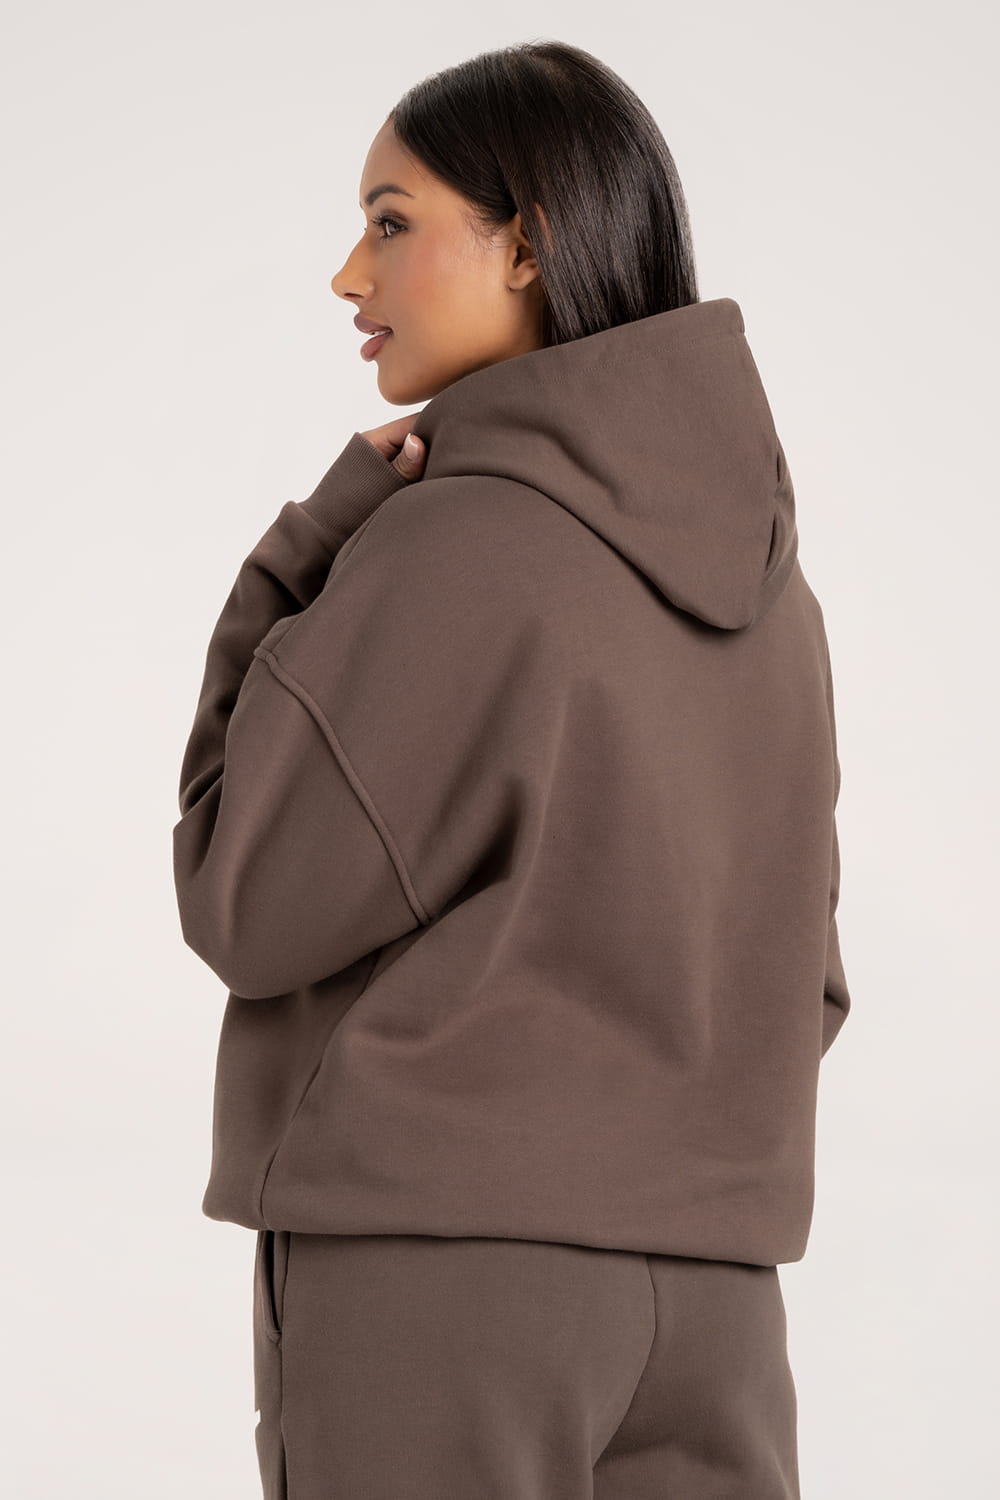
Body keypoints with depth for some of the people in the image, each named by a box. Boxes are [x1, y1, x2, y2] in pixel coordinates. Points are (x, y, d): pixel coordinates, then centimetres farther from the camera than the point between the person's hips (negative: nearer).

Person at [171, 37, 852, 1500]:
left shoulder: (450, 544, -13)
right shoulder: (759, 571, 9)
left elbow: (249, 910, -7)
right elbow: (793, 977, 13)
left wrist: (320, 539, -2)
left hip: (432, 1260, -6)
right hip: (709, 1291, 7)